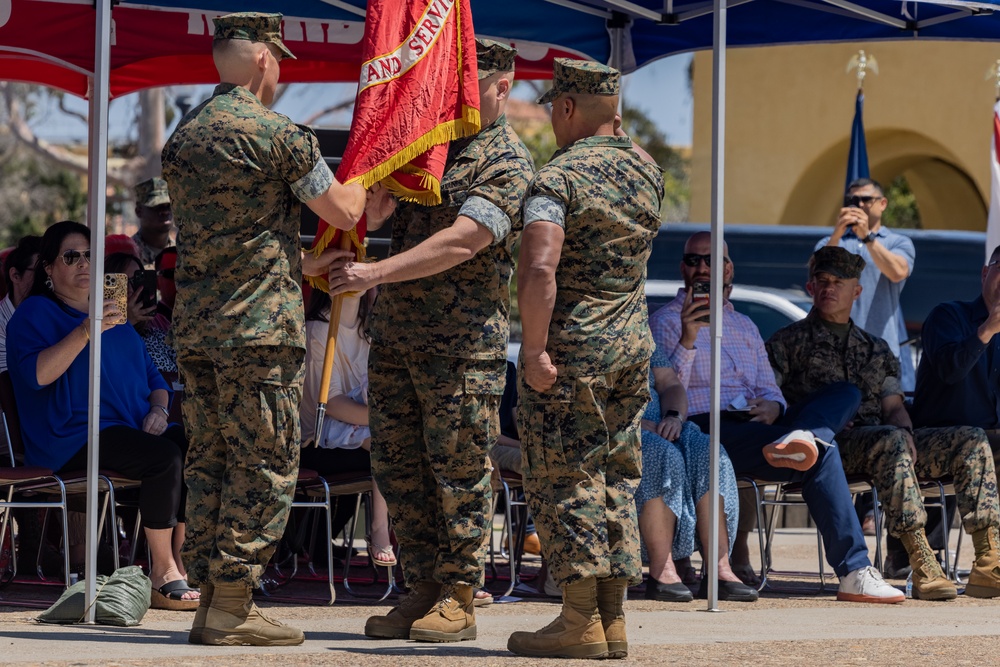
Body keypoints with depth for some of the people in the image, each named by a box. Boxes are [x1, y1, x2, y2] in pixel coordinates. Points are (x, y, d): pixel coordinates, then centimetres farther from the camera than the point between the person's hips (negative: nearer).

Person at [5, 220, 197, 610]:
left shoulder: (116, 319, 28)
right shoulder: (35, 313, 6)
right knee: (165, 456, -32)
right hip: (74, 436, -7)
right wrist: (85, 333, -21)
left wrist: (158, 408, 5)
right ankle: (163, 572, -25)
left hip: (136, 428, 7)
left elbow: (152, 376, 28)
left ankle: (180, 561, -23)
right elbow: (36, 374, -13)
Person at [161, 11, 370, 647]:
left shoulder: (183, 136, 13)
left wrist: (304, 264, 29)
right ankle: (232, 607, -4)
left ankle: (212, 597, 12)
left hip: (195, 327, 8)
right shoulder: (279, 134, -11)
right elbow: (343, 211, -2)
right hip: (260, 330, -7)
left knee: (211, 461, 11)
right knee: (265, 465, -2)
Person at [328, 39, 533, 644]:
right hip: (395, 332, 8)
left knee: (458, 470, -3)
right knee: (398, 467, 7)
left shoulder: (508, 162, -8)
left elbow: (462, 242, -21)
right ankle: (423, 589, 15)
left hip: (463, 343, -8)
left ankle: (458, 600, 2)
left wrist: (375, 274, -25)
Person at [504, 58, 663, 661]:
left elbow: (540, 270, -25)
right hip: (633, 345, 7)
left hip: (572, 347, -7)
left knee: (563, 481, -2)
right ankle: (614, 619, 11)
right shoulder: (648, 173, 8)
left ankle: (581, 622, -5)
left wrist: (535, 349, -21)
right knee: (617, 480, 11)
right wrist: (618, 135, 26)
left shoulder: (558, 178, -14)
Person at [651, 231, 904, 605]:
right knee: (821, 454, -29)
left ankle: (798, 439, -45)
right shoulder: (667, 322, 9)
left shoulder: (745, 327, 29)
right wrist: (687, 341, -19)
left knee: (845, 393, -12)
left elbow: (770, 391, 21)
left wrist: (773, 407, -4)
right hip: (706, 431, -7)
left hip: (755, 428, 7)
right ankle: (854, 574, -36)